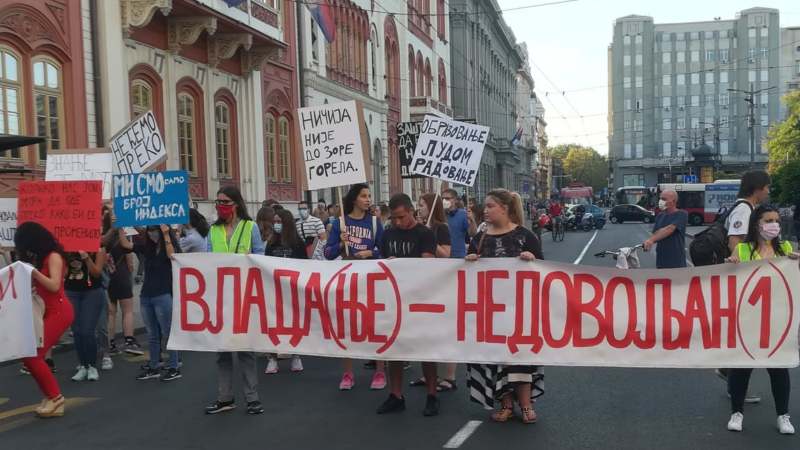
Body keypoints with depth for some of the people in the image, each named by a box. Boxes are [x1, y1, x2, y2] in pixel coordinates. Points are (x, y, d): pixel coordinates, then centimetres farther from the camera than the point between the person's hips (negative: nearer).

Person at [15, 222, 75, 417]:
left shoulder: (53, 256, -9)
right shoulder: (39, 258, 15)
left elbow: (54, 286, -18)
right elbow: (37, 285, 13)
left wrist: (33, 271, -23)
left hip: (59, 312, -8)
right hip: (47, 312, 8)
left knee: (33, 356, -13)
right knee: (29, 355, 0)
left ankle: (55, 396, -1)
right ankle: (51, 396, 8)